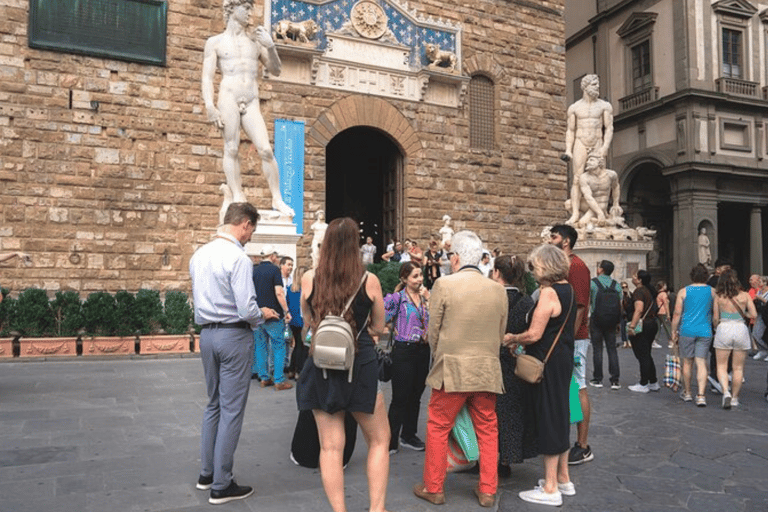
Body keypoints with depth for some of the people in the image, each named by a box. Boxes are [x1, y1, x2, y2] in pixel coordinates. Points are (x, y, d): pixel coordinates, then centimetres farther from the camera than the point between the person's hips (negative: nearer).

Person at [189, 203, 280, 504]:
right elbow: (247, 310, -21)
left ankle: (207, 473, 32)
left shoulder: (199, 255, 7)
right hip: (234, 336, -8)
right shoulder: (238, 258, -18)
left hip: (207, 333, 8)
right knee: (232, 410, 3)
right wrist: (263, 314, -1)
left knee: (213, 404, 21)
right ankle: (221, 485, 12)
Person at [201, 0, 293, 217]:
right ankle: (237, 196, -3)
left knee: (266, 150, -10)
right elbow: (207, 77, 4)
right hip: (228, 97, -2)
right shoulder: (215, 42, 13)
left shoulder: (255, 42, 21)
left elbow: (276, 71, 19)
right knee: (231, 148, -7)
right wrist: (210, 106, -11)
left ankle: (277, 198, -4)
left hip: (252, 103, 2)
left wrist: (270, 46, 2)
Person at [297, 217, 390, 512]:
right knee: (379, 441, 17)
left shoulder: (309, 279, -4)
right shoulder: (369, 281, -7)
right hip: (361, 365, -1)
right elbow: (378, 328, 5)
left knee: (331, 447, 11)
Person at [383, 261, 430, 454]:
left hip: (423, 350, 6)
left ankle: (408, 435, 29)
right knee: (400, 398, -2)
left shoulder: (425, 297, 11)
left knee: (415, 396, 15)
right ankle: (390, 441, 10)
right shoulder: (397, 298, -7)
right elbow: (381, 319, -15)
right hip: (404, 350, -6)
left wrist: (428, 299, -2)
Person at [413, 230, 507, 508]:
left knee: (438, 428, 10)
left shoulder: (444, 284, -10)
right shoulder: (498, 289, 2)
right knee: (488, 431, 15)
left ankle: (433, 488, 21)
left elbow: (433, 331, -3)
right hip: (488, 371, 4)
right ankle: (488, 491, 24)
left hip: (452, 370, -4)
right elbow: (501, 334, 10)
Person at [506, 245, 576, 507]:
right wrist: (521, 341, 15)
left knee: (548, 419, -1)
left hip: (548, 363, -9)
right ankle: (563, 478, 31)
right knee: (559, 416, 18)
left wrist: (512, 339, -3)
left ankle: (550, 489, 9)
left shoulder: (549, 292, -19)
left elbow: (534, 334, -22)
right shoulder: (568, 289, 10)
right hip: (564, 359, 9)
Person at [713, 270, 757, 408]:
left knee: (721, 366, 6)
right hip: (741, 329, 1)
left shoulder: (719, 297, -1)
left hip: (724, 329, -1)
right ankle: (735, 398, 16)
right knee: (738, 367, 11)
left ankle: (726, 392, -14)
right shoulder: (745, 295, 0)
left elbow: (715, 318, 2)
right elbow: (753, 315, -2)